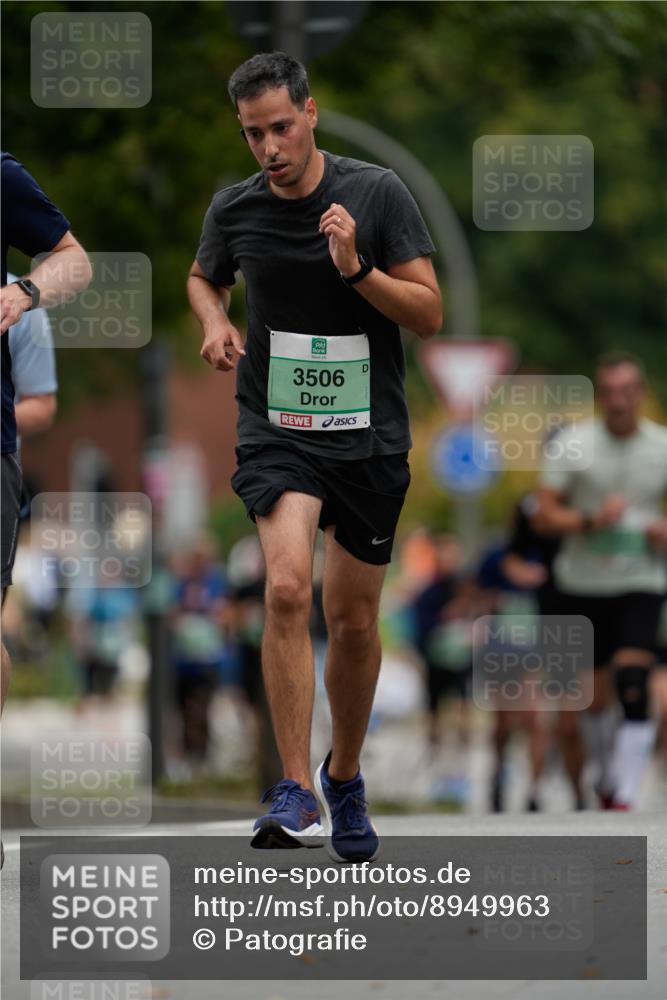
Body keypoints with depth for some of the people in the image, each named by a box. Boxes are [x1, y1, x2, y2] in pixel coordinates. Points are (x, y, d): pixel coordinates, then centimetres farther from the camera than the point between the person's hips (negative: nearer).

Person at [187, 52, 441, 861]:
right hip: (277, 432, 0)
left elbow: (429, 313, -7)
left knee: (354, 622, 8)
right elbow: (203, 277, 21)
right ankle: (295, 793, -23)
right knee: (287, 588, -24)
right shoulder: (234, 209, -1)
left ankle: (344, 778, 33)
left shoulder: (377, 194, -7)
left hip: (371, 437, 0)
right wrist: (213, 321, -1)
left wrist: (356, 268, -22)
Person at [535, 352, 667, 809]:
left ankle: (625, 796, -20)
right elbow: (545, 516, -4)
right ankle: (608, 775, 36)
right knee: (595, 694, 10)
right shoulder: (573, 443, -4)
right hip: (584, 580, 1)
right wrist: (590, 521, -22)